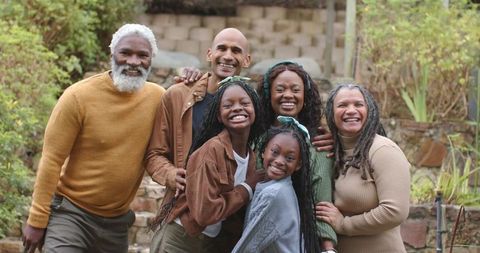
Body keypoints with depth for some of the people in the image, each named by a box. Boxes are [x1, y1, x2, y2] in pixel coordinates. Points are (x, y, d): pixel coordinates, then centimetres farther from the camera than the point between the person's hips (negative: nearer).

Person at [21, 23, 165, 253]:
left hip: (117, 221, 4)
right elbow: (51, 161, -11)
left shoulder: (157, 97, -4)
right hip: (71, 213, -4)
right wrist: (37, 219, -11)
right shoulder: (79, 96, -14)